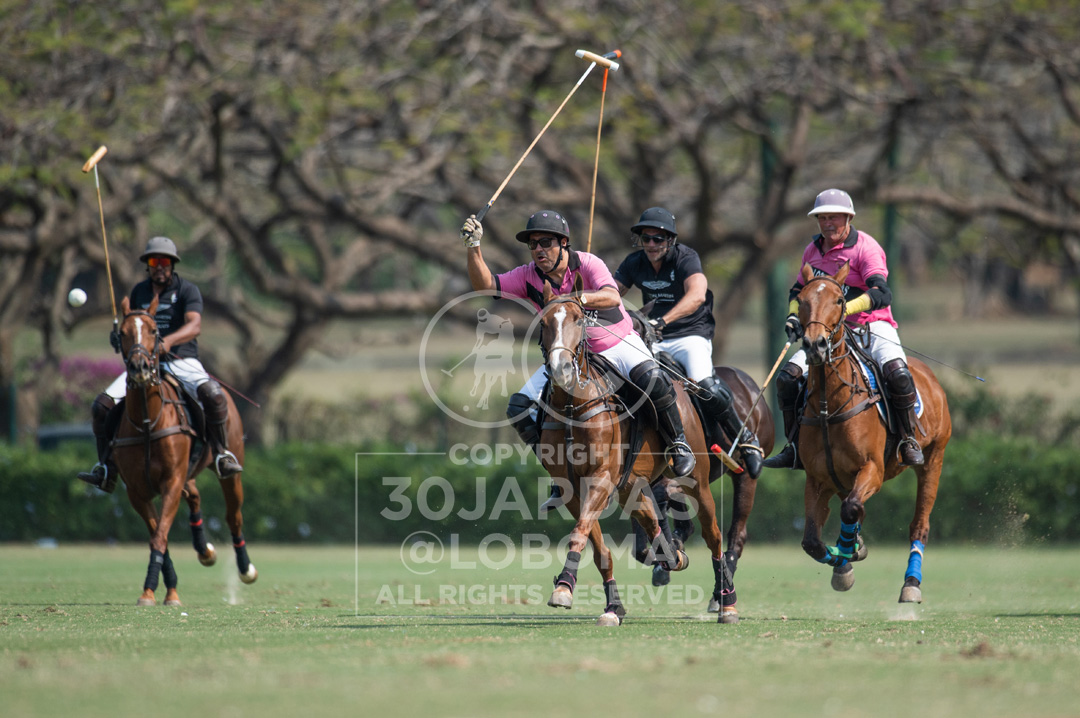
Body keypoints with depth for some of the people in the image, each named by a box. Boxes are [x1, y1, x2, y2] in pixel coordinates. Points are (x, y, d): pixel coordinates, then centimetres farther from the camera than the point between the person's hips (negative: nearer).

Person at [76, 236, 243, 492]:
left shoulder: (187, 290, -4)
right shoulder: (140, 291, 12)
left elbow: (194, 326, -19)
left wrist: (168, 341, -38)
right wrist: (119, 335, -3)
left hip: (182, 362, -4)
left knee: (212, 393, -35)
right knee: (102, 406, -14)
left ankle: (222, 454, -18)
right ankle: (107, 469, -1)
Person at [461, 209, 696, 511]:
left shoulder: (587, 264, -17)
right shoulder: (529, 277, -6)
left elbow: (612, 297, -35)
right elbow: (484, 285, -13)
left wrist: (582, 297, -54)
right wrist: (473, 247, -26)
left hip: (619, 345, -4)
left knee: (651, 379, -35)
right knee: (519, 407, -12)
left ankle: (678, 444, -10)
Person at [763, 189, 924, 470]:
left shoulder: (866, 248, -11)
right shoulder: (813, 251, 10)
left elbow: (881, 294, -25)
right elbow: (798, 290, 26)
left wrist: (843, 309, -38)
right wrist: (793, 316, 4)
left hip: (873, 326, -5)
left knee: (897, 373, -33)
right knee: (788, 377, -12)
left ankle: (909, 440, -15)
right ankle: (795, 448, -1)